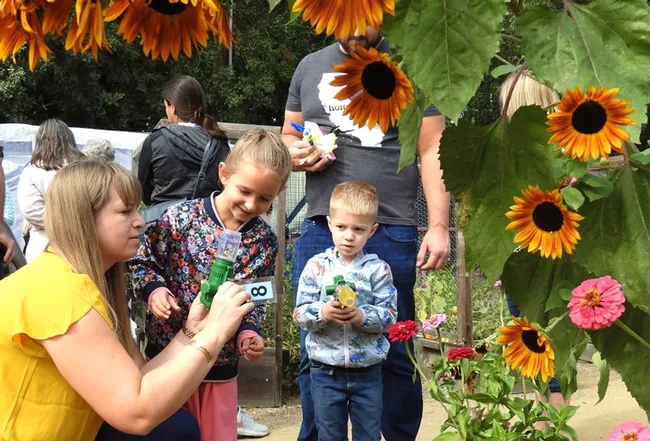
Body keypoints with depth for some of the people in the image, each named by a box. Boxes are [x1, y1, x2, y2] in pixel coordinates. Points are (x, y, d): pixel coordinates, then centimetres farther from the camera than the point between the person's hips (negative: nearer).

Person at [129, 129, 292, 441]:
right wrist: (154, 290, -22)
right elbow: (143, 261, -4)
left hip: (222, 364, 3)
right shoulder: (181, 218, -14)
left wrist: (248, 333, -13)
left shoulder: (264, 242, -4)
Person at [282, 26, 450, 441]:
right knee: (315, 354, 7)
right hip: (320, 232, 3)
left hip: (392, 235, -2)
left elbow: (432, 151, 1)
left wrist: (439, 227, -8)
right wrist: (295, 154, -3)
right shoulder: (310, 68, 13)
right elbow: (287, 138, 22)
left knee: (395, 355, 3)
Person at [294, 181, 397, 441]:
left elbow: (389, 315, -8)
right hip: (326, 370, 0)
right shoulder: (316, 266, -2)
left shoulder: (378, 269, -3)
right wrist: (322, 312, -25)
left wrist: (363, 316, -25)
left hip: (368, 371, 0)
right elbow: (300, 314, -5)